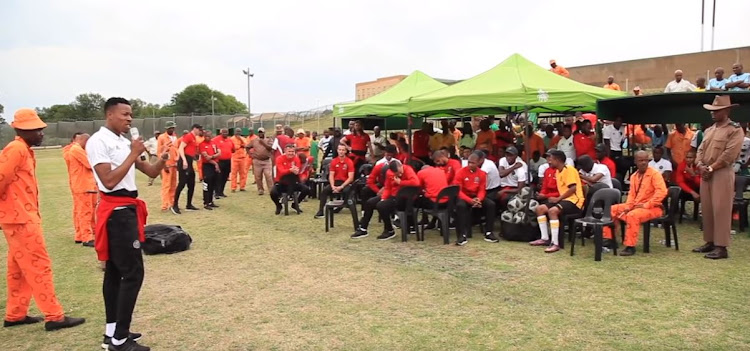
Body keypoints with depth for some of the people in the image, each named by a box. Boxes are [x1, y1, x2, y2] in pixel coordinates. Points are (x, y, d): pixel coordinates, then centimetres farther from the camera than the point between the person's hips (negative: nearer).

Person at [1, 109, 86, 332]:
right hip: (20, 218, -10)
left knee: (19, 268, 16)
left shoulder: (25, 150, 15)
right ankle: (54, 317, -3)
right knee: (39, 265, -7)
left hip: (21, 216, 10)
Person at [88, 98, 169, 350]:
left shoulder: (124, 142, 14)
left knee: (114, 271, 14)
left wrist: (162, 160, -7)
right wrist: (133, 155, -18)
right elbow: (109, 181, -22)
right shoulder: (98, 141, -13)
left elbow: (151, 172, 13)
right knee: (133, 272, -10)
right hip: (117, 212, -10)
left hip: (127, 209, 10)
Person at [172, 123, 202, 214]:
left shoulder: (194, 139, 20)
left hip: (189, 162, 10)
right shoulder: (188, 136, -7)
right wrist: (184, 160, -25)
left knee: (191, 184, 11)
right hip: (185, 161, -10)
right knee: (182, 183, -11)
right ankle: (175, 205, -5)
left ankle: (189, 205, 18)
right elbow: (180, 148, -17)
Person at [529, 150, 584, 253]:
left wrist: (558, 198, -17)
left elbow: (573, 188, -21)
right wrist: (557, 198, 0)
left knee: (552, 210, -33)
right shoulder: (558, 171, 16)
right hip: (564, 199, 9)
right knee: (540, 208, -2)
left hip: (574, 201, -9)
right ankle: (545, 238, 2)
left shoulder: (569, 169, -12)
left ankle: (555, 243, -31)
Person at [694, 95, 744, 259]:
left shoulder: (735, 130, -6)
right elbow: (700, 149, 14)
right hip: (706, 174, 8)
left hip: (722, 174, -8)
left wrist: (711, 168, -14)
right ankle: (710, 242, 19)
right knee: (707, 209, 10)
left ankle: (721, 247, -3)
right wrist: (700, 165, -5)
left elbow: (729, 155, -15)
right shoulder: (709, 130, 18)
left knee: (720, 210, -7)